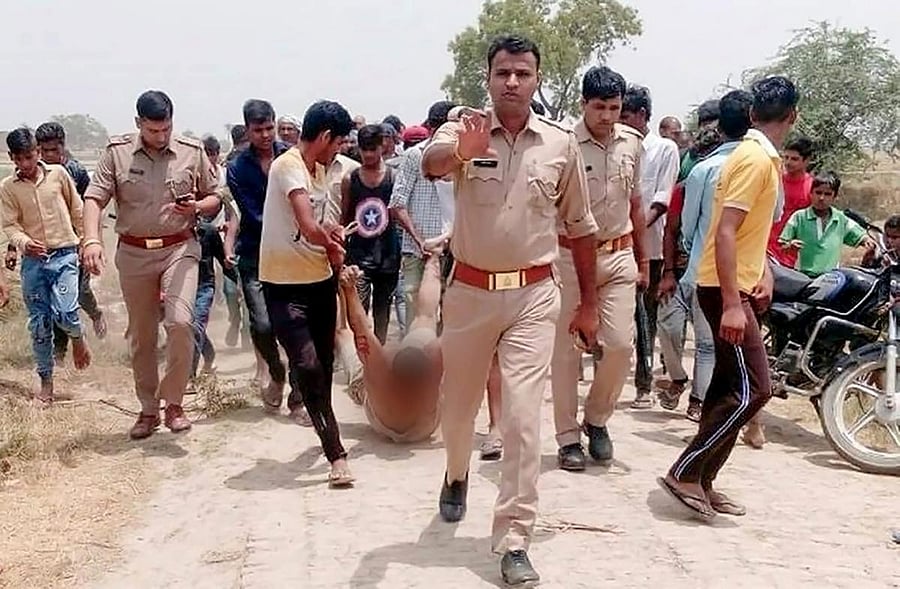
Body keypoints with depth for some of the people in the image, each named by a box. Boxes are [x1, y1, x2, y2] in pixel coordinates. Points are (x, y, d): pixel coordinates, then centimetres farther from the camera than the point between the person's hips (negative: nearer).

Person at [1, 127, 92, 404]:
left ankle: (78, 338, 18)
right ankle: (46, 383, 16)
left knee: (65, 313, -18)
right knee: (39, 324, 5)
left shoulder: (58, 173, 1)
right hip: (33, 260, 2)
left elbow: (77, 209, 11)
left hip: (64, 254, -2)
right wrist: (24, 243, -23)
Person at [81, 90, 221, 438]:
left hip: (179, 248, -1)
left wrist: (196, 207, -13)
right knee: (141, 336, 9)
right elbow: (94, 199, -6)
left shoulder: (192, 152, 1)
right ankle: (148, 410, 23)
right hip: (133, 253, 1)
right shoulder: (117, 152, 0)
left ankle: (174, 403, -4)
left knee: (180, 322, -20)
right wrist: (92, 240, -22)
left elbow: (214, 199, 10)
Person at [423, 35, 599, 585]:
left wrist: (590, 303, 11)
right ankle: (457, 474, 49)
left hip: (533, 296, 0)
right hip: (470, 291, 0)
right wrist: (461, 153, -54)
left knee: (523, 417, -7)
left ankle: (514, 542, 2)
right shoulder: (464, 130, -5)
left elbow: (580, 226, 10)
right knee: (459, 405, 17)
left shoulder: (562, 143, 1)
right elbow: (431, 164, -30)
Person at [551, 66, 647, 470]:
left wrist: (643, 259, 19)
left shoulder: (632, 142, 5)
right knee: (567, 349, 3)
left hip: (619, 255, 4)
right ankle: (568, 437, 13)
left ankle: (597, 416, 21)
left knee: (620, 343, -3)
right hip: (571, 255, -4)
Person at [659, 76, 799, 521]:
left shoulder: (763, 157, 14)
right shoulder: (755, 158, -17)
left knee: (730, 386, 11)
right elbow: (725, 232, -24)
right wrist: (732, 303, -27)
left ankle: (701, 482, 16)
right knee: (752, 389, -11)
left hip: (738, 286, 10)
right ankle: (685, 473, -7)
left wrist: (763, 272, 12)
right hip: (726, 288, -10)